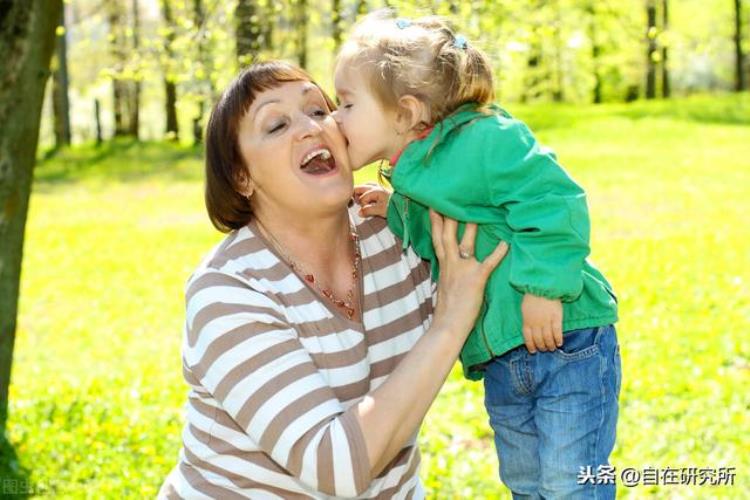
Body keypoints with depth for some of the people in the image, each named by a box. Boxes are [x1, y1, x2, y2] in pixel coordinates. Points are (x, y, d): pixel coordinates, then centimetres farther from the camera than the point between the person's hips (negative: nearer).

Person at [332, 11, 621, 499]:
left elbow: (554, 203, -26)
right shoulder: (414, 176, 9)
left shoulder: (486, 141, -20)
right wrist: (397, 216, 5)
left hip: (565, 344, -9)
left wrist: (543, 286, -28)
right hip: (499, 360, 9)